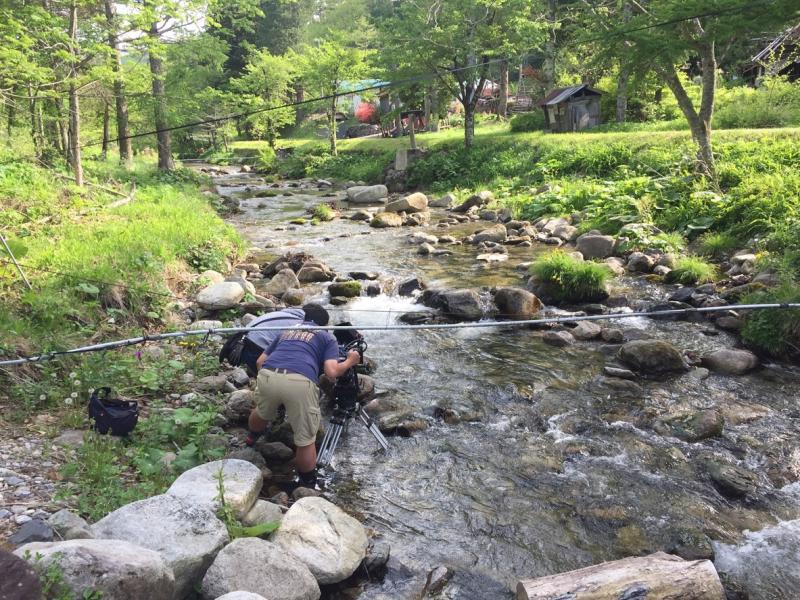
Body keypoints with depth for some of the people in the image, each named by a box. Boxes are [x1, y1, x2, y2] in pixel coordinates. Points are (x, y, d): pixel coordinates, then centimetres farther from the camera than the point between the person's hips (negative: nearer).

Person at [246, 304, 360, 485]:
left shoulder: (287, 331, 33)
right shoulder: (327, 337, 22)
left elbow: (260, 361, 32)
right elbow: (332, 372, 7)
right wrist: (349, 361, 25)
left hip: (267, 375, 4)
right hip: (300, 382, -4)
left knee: (262, 413, 36)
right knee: (306, 440, 13)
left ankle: (252, 437, 62)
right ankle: (307, 483, 26)